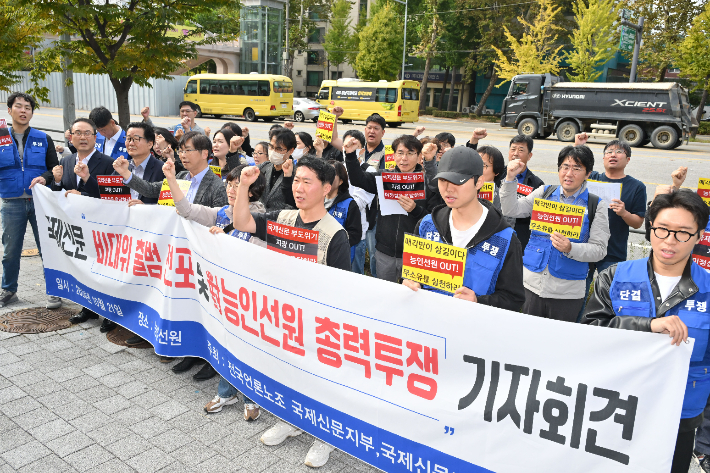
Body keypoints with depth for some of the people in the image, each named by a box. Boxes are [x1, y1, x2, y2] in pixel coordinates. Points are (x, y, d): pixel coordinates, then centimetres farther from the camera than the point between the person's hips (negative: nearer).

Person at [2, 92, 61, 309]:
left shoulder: (43, 139, 7)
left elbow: (55, 167, 5)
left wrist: (44, 178, -15)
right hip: (11, 203, 1)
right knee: (10, 250, 9)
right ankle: (8, 290, 26)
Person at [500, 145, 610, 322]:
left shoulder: (597, 206, 1)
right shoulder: (544, 193, 8)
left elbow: (599, 249, -4)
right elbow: (511, 210, -1)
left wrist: (570, 248, -22)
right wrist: (510, 179, -11)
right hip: (531, 283, 2)